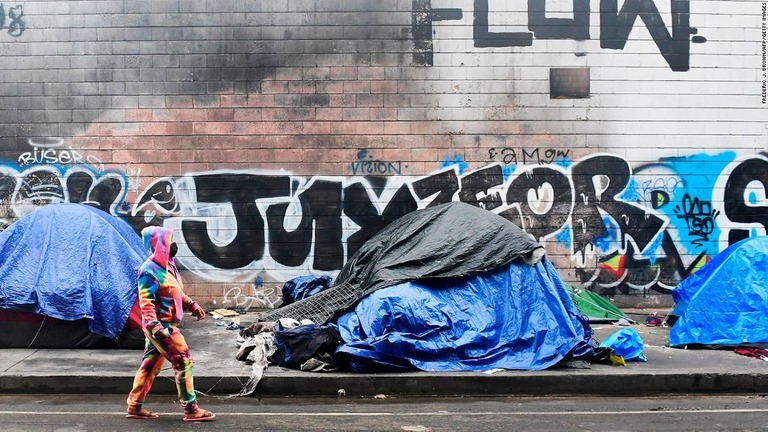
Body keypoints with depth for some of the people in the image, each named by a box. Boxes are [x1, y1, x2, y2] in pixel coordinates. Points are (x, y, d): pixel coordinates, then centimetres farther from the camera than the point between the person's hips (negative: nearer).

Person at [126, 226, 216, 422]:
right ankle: (191, 409, -1)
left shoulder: (168, 266, 12)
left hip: (166, 325, 9)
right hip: (162, 326, -9)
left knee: (151, 365, 13)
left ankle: (135, 406, 22)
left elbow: (177, 293, 24)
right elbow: (146, 302, -23)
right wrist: (154, 326, -31)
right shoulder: (150, 270, -17)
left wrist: (192, 305, 15)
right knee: (183, 361, -7)